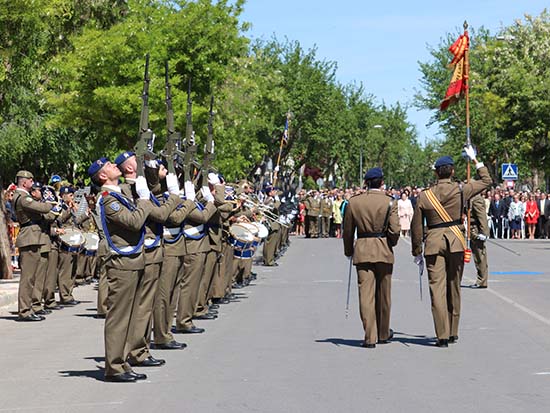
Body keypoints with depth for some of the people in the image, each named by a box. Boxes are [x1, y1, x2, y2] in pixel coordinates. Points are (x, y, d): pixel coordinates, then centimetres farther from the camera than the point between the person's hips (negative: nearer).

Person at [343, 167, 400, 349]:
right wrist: (390, 244, 10)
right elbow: (395, 231, -10)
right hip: (384, 251, 0)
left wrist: (349, 251, 19)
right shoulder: (389, 202, -5)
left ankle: (370, 337, -5)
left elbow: (348, 231, 7)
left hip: (362, 251, 1)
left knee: (366, 293, 0)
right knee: (383, 294, 13)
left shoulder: (353, 202, 1)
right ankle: (383, 334, 25)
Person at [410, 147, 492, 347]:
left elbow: (416, 227, 4)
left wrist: (417, 252, 13)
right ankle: (453, 333, 21)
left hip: (433, 243, -1)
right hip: (456, 242, 1)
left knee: (437, 288, -1)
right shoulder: (461, 190, -1)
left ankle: (442, 336, -7)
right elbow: (487, 180, 14)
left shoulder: (424, 196, 0)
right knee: (454, 288, 12)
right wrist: (475, 160, 23)